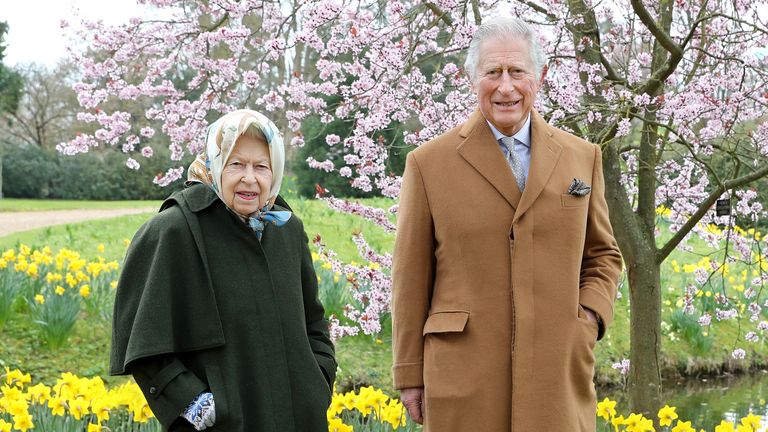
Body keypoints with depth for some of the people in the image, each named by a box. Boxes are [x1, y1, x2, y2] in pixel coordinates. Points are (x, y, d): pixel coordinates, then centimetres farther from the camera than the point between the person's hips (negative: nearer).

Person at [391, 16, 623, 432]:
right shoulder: (428, 163, 1)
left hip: (559, 376, 2)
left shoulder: (582, 157, 9)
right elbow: (411, 277, 3)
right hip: (464, 380, -2)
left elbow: (602, 254, 19)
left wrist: (590, 317, 1)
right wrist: (410, 375, 3)